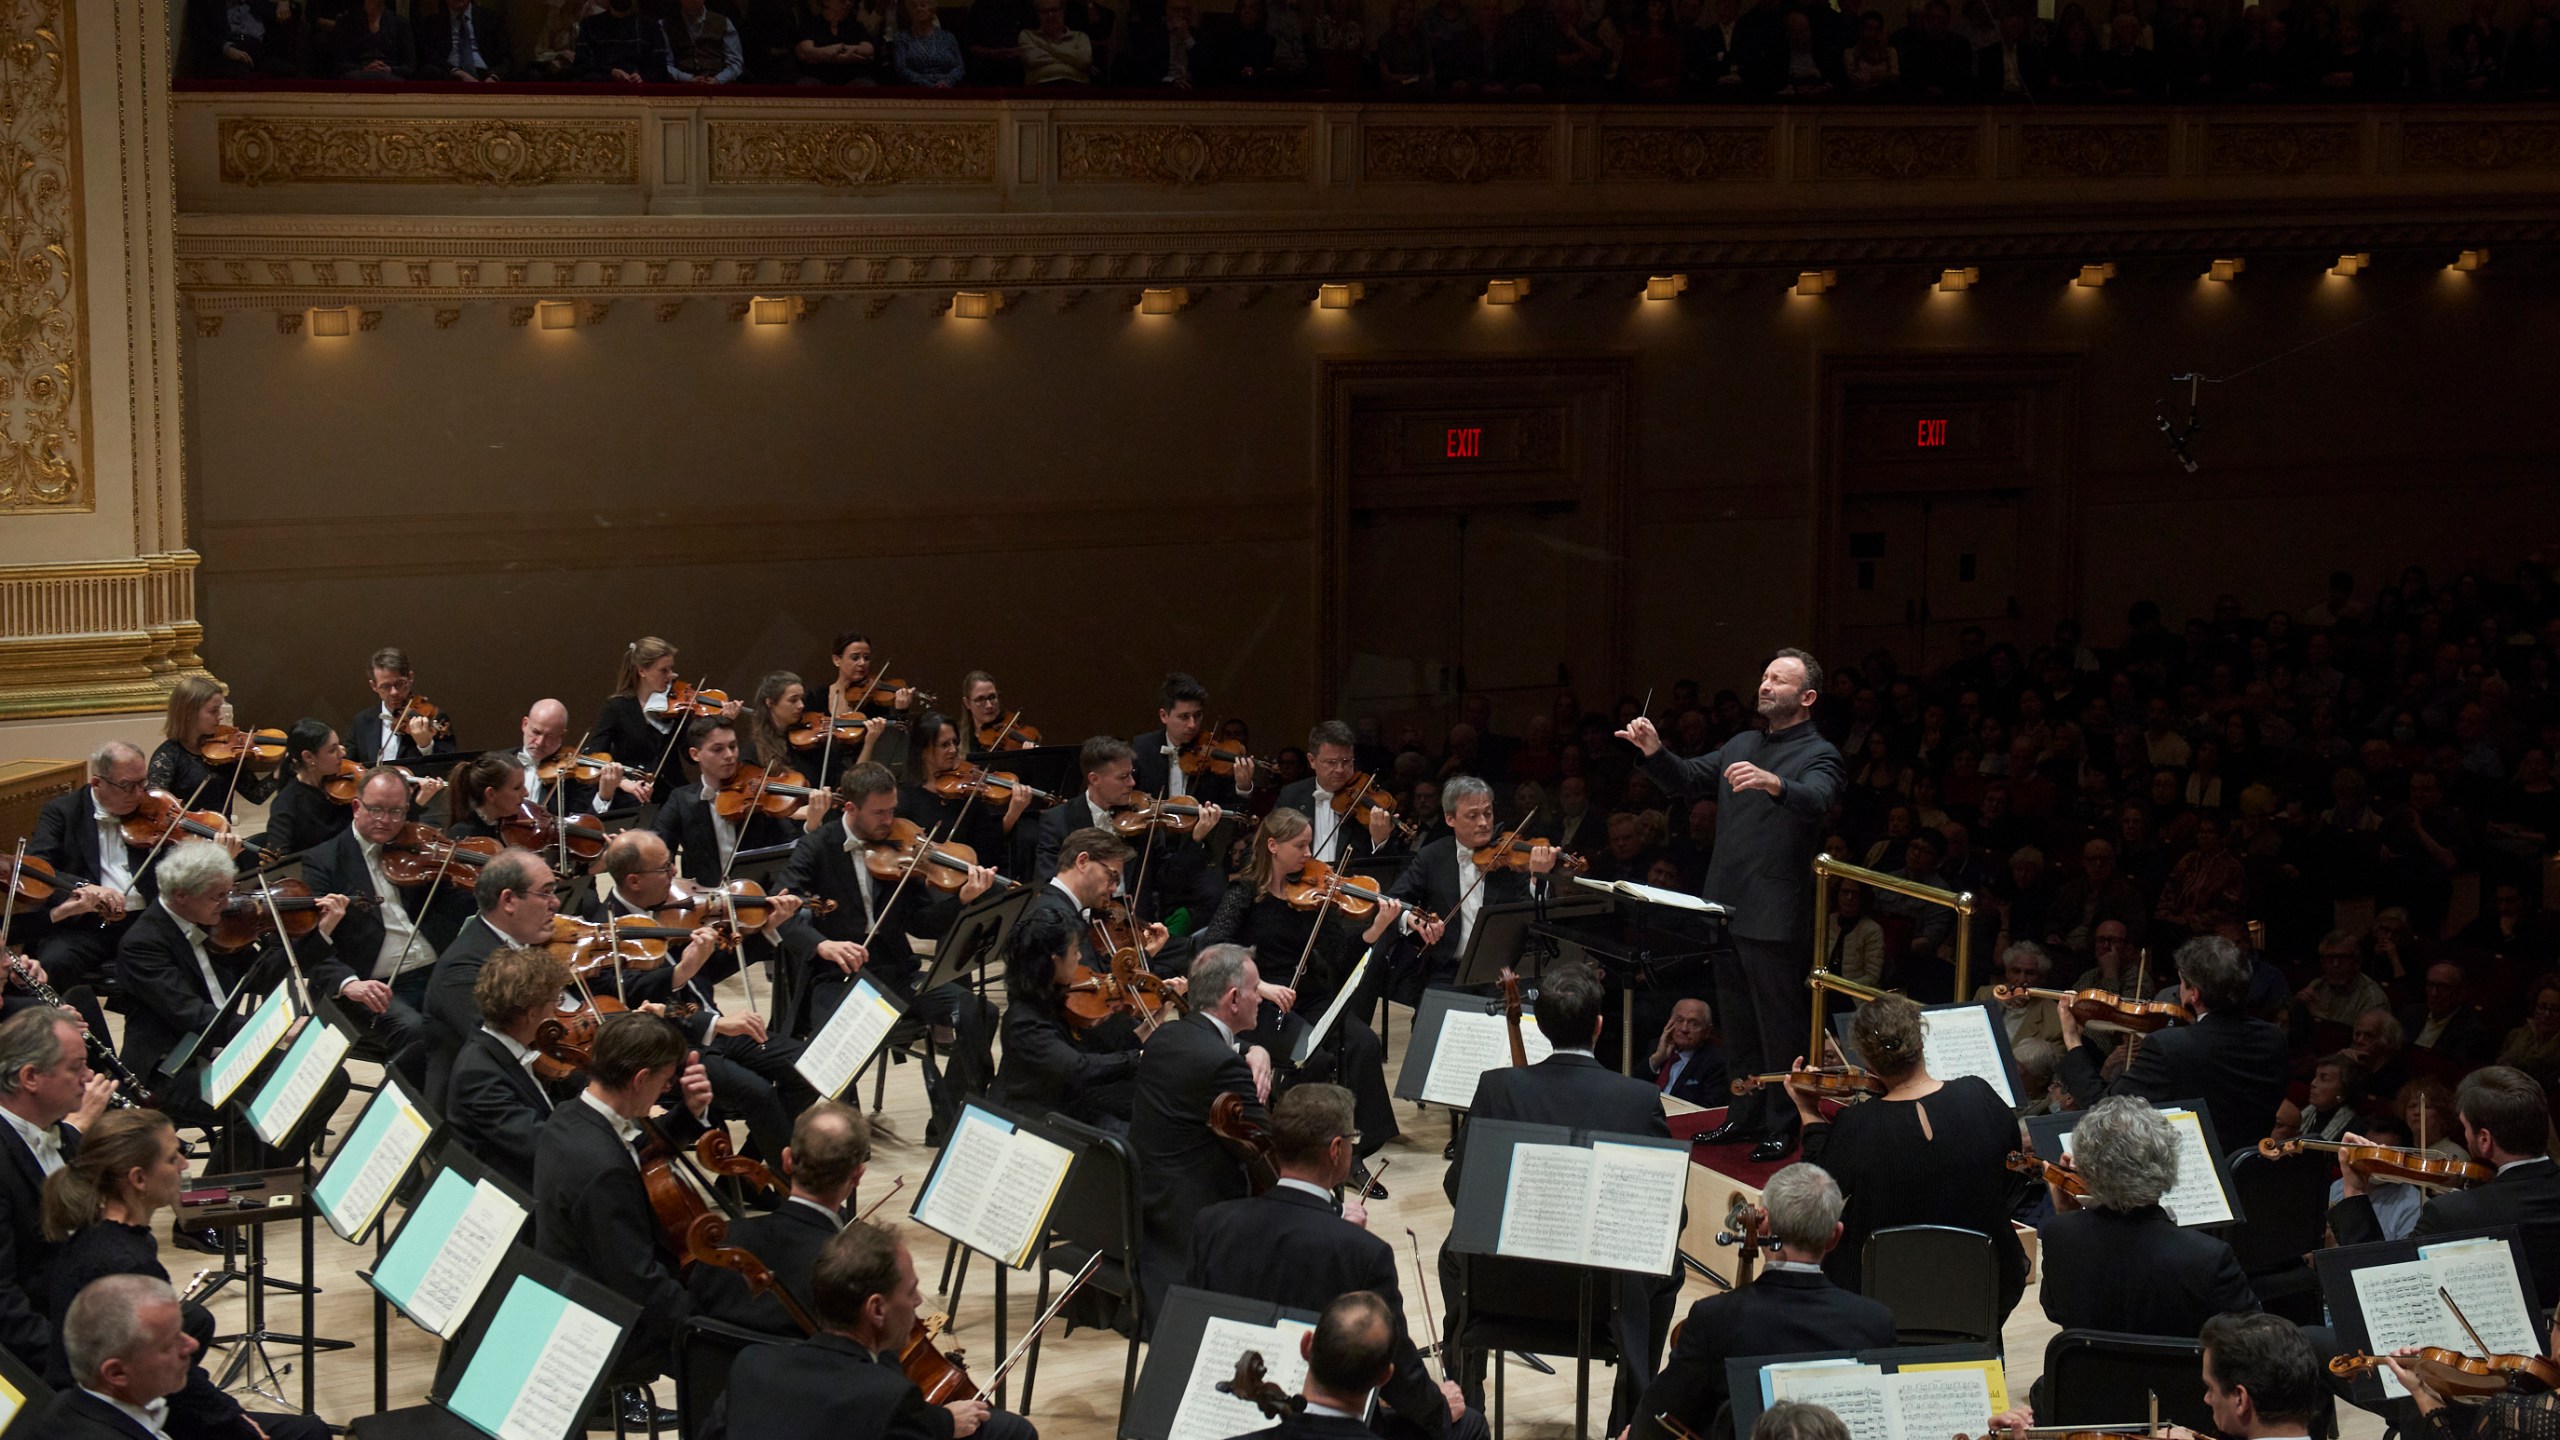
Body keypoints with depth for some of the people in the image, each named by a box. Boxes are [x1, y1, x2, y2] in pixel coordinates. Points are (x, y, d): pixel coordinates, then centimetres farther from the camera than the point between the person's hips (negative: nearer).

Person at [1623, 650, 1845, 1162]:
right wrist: (1654, 751, -5)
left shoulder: (1818, 756, -8)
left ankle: (1784, 1125, 9)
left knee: (1780, 1024, -1)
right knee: (1737, 1021, 16)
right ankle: (1746, 1115, 27)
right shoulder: (1742, 745, 16)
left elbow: (1815, 802, -28)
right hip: (1727, 906, 8)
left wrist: (1773, 783, -48)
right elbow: (1687, 780, 15)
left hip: (1775, 917, -8)